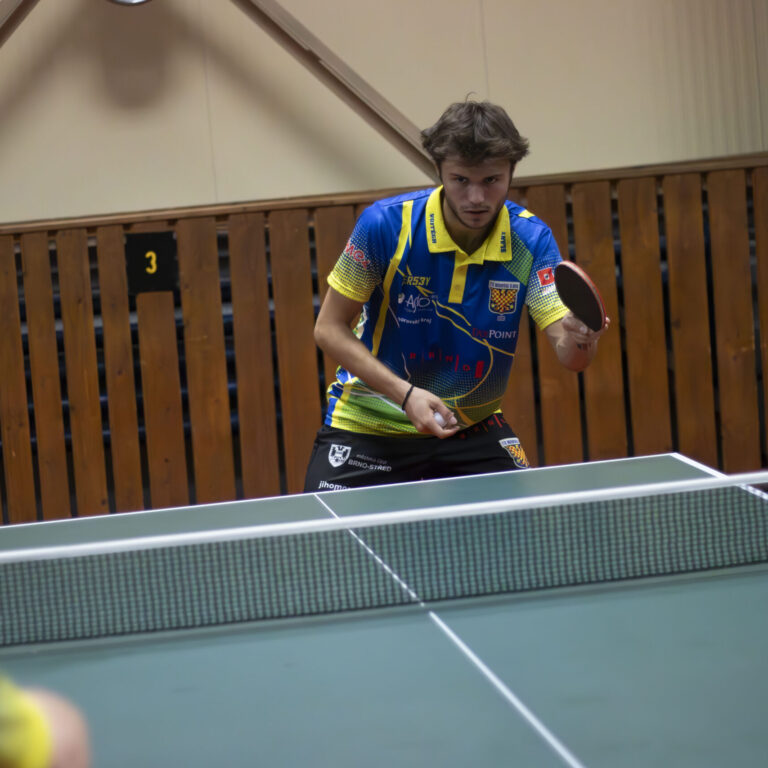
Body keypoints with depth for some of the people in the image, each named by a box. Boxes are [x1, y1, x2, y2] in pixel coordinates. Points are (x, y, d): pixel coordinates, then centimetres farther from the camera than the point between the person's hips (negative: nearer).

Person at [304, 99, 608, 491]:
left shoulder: (531, 240, -12)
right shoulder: (386, 224, -19)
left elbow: (566, 351, -19)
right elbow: (329, 328, -13)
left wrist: (580, 340, -44)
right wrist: (405, 394, -24)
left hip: (471, 427, 3)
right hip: (370, 425, -2)